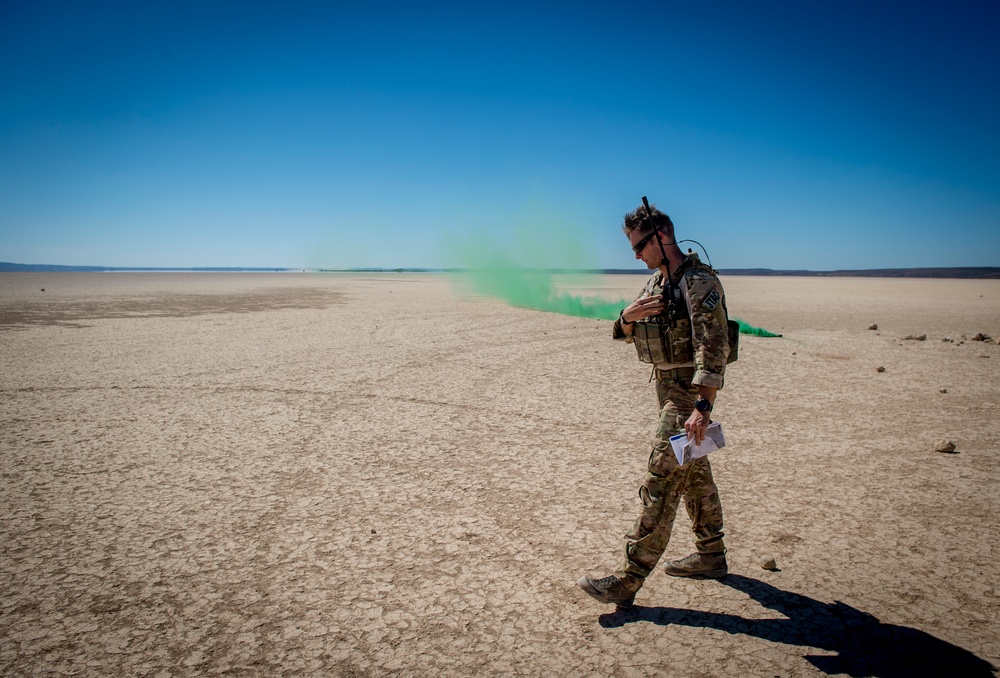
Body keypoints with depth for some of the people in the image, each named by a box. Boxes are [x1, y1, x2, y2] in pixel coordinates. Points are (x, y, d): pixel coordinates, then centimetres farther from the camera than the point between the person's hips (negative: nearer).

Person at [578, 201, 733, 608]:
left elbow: (713, 347, -26)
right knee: (693, 474, 19)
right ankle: (710, 555, 34)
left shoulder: (698, 282, -18)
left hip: (689, 392, -10)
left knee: (661, 482, -9)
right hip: (668, 388, 10)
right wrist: (628, 317, -10)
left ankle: (629, 580, -5)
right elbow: (626, 334, 14)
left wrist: (702, 407, -33)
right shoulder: (656, 281, 11)